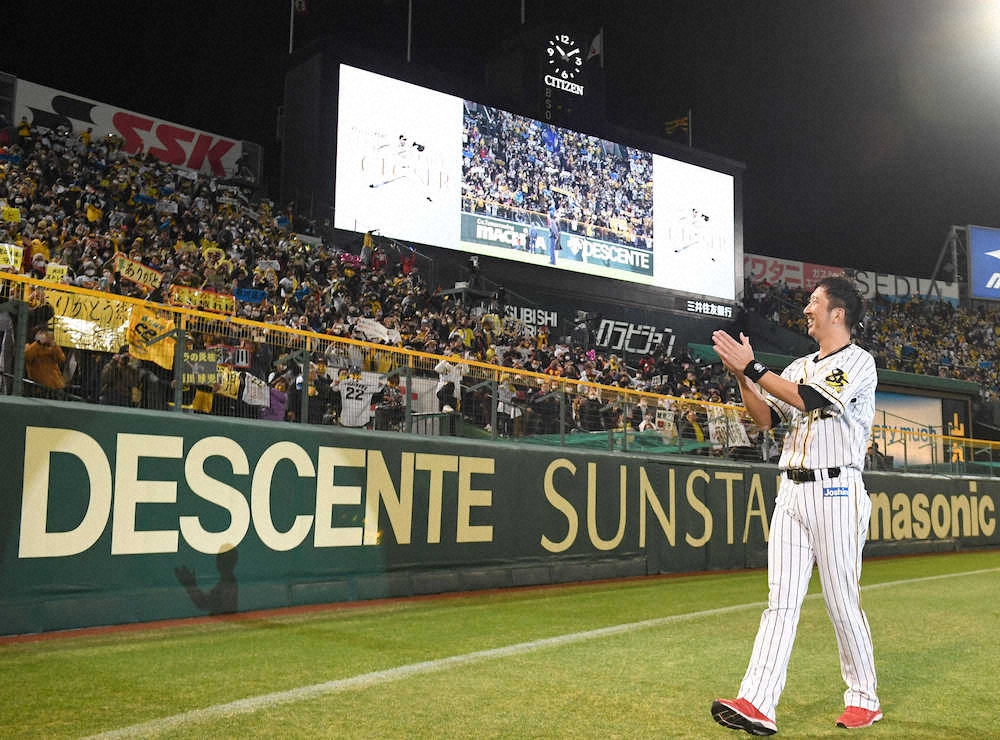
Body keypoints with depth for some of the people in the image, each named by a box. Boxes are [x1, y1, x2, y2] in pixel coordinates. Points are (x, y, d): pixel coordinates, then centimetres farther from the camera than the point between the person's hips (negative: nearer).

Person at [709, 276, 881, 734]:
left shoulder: (858, 361, -3)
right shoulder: (799, 367, 20)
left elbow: (811, 400, -19)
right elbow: (765, 419, 14)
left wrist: (753, 367, -17)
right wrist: (742, 375, 1)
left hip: (835, 492, -6)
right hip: (791, 491, 6)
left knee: (842, 602, 0)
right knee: (781, 602, -1)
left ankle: (864, 699, 18)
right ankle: (757, 704, -7)